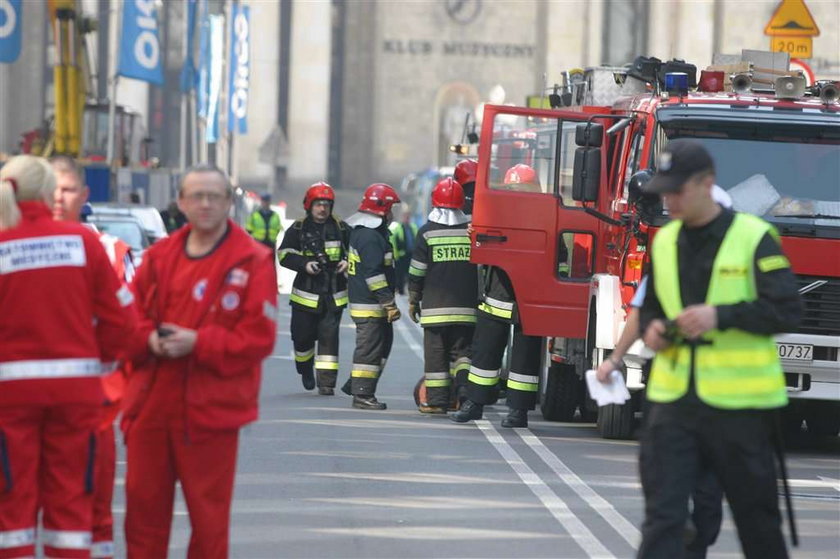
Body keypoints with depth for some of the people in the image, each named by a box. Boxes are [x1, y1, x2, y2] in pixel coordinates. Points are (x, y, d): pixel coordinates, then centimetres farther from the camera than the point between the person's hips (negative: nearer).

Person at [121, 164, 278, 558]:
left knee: (208, 511, 1)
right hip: (150, 402, 4)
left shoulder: (253, 262, -3)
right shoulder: (159, 256, 11)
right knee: (143, 501, 7)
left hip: (211, 406, -4)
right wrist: (149, 339, -10)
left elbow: (259, 337, -9)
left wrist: (198, 343, -18)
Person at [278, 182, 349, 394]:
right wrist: (304, 264, -18)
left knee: (329, 336, -7)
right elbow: (284, 254, -2)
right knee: (303, 336, 8)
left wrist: (347, 262, -8)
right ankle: (305, 369, 35)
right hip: (306, 293, 0)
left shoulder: (341, 229, 4)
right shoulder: (298, 229, 1)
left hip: (334, 294, 0)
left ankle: (326, 381, -6)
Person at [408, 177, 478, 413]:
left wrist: (413, 300, 10)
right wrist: (479, 298, 18)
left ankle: (437, 400, 4)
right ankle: (464, 383, -13)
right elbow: (483, 268, 8)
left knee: (436, 352, 4)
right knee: (462, 350, 11)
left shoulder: (427, 232, -3)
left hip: (435, 306, -2)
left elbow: (417, 271, 0)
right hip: (466, 307, 2)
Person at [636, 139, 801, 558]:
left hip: (739, 405, -4)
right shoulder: (665, 242, 10)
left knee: (757, 516, 10)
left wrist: (720, 316, -22)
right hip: (674, 399, 4)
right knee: (662, 516, -6)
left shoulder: (753, 238, -7)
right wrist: (651, 328, 0)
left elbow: (787, 311, -12)